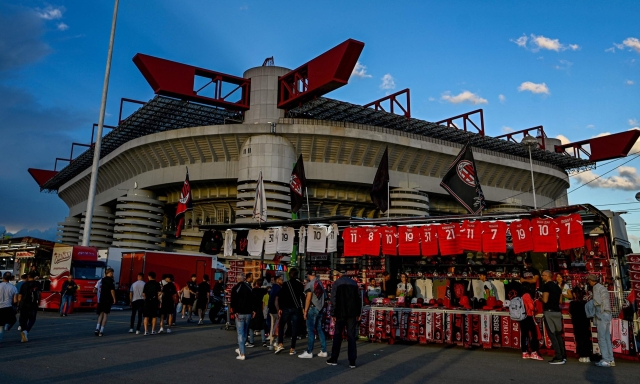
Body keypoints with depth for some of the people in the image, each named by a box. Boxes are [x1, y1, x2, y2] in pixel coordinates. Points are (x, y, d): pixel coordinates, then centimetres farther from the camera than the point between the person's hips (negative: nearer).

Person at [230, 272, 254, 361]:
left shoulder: (235, 288, -6)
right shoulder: (249, 287, 5)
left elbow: (233, 301, -11)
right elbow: (253, 300, 6)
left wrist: (235, 312, -10)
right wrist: (253, 310, 10)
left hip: (240, 313, -4)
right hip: (248, 313, 4)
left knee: (240, 333, -2)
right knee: (245, 332, 17)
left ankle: (242, 354, -5)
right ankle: (240, 349, 31)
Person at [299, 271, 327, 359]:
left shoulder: (309, 284, -9)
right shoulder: (320, 283, 11)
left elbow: (308, 298, -14)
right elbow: (323, 296, 11)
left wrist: (305, 311, -11)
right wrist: (322, 307, 15)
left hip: (313, 308, -7)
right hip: (320, 309, 7)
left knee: (310, 330, -3)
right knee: (320, 329, 12)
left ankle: (309, 352, 0)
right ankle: (323, 351, 13)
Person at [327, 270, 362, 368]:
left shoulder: (336, 283, -5)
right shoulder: (354, 283, 5)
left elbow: (333, 300, -9)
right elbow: (358, 298, 6)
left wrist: (333, 314, -3)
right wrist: (358, 314, 11)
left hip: (341, 313, -2)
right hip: (352, 313, 2)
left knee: (337, 335, 10)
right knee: (351, 336, 5)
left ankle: (334, 359, 17)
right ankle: (352, 361, 3)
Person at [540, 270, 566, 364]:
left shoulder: (546, 285, -10)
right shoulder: (557, 286, 14)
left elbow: (545, 300, -16)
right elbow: (560, 300, 17)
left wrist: (541, 298, 3)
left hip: (549, 312, -8)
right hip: (557, 311, 8)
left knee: (552, 335, -4)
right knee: (558, 334, 13)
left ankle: (559, 358, -6)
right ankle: (563, 356, 15)